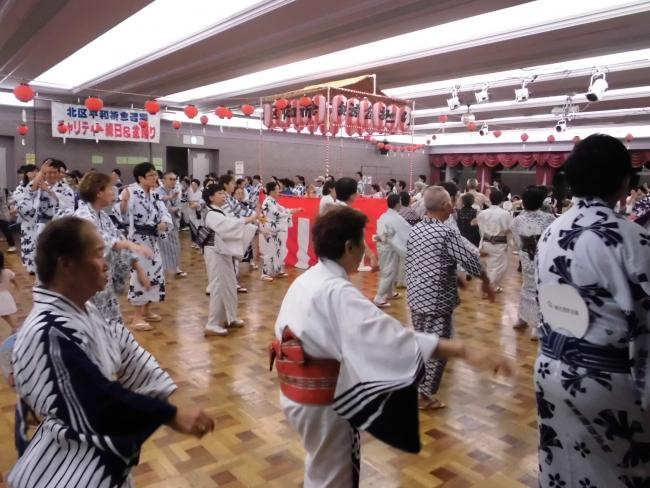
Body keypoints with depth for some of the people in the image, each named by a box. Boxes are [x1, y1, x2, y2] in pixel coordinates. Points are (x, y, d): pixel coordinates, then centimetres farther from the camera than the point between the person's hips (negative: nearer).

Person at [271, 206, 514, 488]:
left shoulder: (306, 280, 1)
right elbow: (391, 336, -39)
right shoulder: (337, 293, -29)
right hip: (321, 401, -9)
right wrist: (464, 351, -42)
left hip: (299, 393, 9)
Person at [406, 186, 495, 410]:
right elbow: (471, 260, -12)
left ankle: (416, 386, 35)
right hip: (437, 300, -7)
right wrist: (486, 281, 6)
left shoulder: (413, 230, 3)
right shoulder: (447, 233, -18)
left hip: (416, 296, 7)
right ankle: (425, 395, 18)